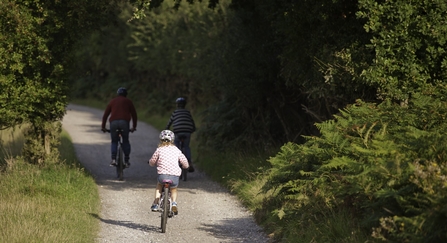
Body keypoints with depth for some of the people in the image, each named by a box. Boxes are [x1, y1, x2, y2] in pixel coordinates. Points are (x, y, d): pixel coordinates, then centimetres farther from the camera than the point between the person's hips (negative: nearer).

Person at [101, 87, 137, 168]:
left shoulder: (112, 101, 23)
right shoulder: (128, 101, 19)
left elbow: (105, 115, 20)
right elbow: (134, 114, 19)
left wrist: (103, 127, 24)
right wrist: (134, 127, 27)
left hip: (113, 122, 1)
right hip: (124, 122, -1)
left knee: (114, 142, 14)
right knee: (125, 141, 14)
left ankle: (113, 159, -4)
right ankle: (126, 161, 9)